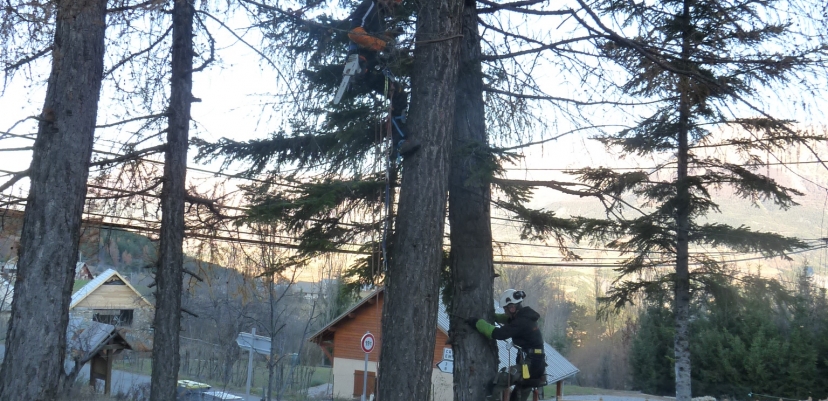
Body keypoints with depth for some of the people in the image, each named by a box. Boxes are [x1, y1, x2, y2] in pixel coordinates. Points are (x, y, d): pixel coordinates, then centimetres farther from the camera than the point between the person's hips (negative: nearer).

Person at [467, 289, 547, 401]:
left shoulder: (522, 322, -19)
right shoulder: (525, 317, 10)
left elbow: (499, 334, -27)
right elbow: (508, 319, 29)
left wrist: (477, 323, -20)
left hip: (530, 366, -10)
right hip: (535, 364, 10)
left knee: (498, 381, -17)